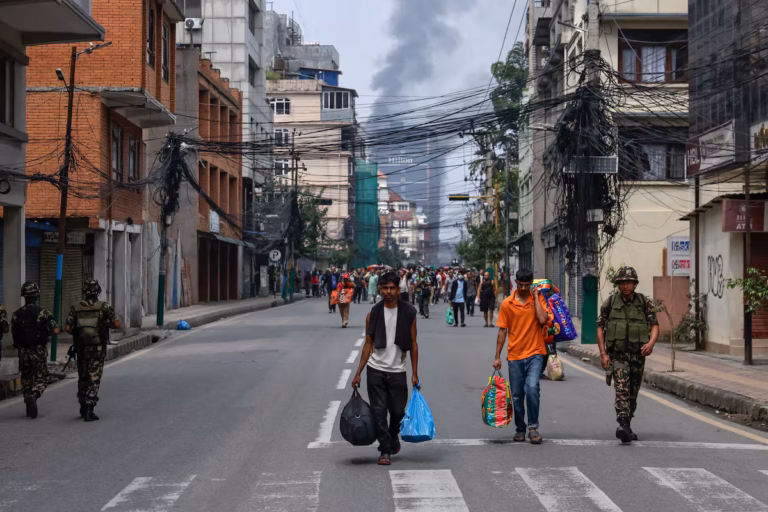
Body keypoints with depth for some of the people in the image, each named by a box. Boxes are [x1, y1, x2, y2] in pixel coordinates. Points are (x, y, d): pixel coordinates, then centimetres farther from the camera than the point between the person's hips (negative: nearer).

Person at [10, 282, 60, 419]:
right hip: (39, 352, -3)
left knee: (26, 379, 16)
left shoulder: (16, 314, 0)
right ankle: (34, 395, -23)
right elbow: (56, 330, -16)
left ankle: (29, 408, 15)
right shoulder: (42, 313, -11)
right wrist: (47, 331, 5)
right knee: (41, 379, 6)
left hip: (23, 352, 3)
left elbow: (13, 334, 4)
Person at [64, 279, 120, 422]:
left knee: (82, 378, 19)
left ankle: (83, 409, 28)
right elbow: (117, 324, -10)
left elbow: (67, 328, -7)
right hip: (98, 349, -3)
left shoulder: (76, 308, -2)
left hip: (81, 349, 3)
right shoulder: (104, 307, -7)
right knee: (94, 380, 1)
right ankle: (89, 411, -6)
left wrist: (76, 334, 12)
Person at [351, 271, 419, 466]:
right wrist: (358, 373, 1)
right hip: (375, 370, 0)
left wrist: (414, 374, -1)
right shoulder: (373, 314, 2)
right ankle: (385, 451, 8)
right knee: (379, 412, -1)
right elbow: (368, 344, 6)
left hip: (397, 371, 0)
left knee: (398, 411, 5)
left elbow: (413, 344, 3)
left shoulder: (408, 313, 0)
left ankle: (393, 437, 35)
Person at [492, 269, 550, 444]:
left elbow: (542, 320, -16)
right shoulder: (507, 304, 2)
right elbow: (502, 330, 6)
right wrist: (497, 356, 5)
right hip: (515, 355, 2)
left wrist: (535, 297, -11)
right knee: (517, 395, 8)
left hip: (535, 353, -2)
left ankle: (533, 427, -7)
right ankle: (520, 429, 23)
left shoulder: (538, 298, 2)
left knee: (532, 388, -19)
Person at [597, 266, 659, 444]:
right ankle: (624, 426, -31)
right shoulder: (610, 302, -1)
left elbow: (654, 326, -1)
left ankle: (627, 428, 24)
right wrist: (603, 353, -5)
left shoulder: (645, 302, 1)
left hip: (638, 354, 2)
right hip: (617, 354, -2)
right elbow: (600, 328, 3)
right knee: (622, 389, -19)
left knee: (633, 393, 10)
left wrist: (651, 343, -22)